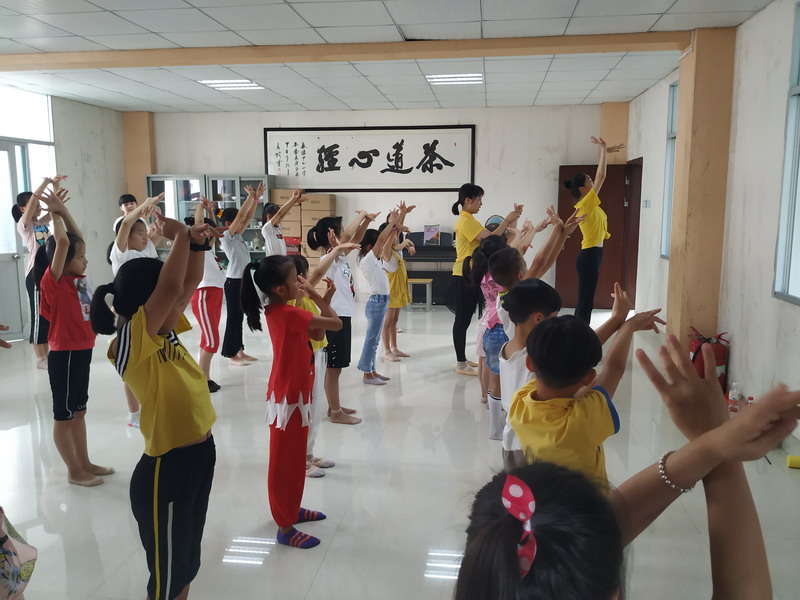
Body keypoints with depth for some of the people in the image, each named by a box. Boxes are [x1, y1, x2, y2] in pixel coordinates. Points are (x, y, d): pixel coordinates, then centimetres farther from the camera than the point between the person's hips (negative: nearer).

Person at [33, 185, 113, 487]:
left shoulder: (77, 279, 4)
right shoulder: (54, 281, -16)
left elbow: (76, 238, 9)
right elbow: (62, 242, -27)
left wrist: (63, 209, 2)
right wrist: (55, 212, -14)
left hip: (82, 351, 8)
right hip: (64, 355, -8)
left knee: (78, 410, 17)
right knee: (64, 414, 6)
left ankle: (84, 462, 29)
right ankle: (74, 470, 17)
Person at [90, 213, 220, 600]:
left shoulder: (166, 333, 3)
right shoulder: (130, 344, -20)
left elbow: (190, 283, 8)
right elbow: (171, 288, -33)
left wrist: (197, 243, -7)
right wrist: (179, 236, -23)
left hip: (199, 453, 8)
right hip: (167, 467, -8)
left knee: (187, 563, 25)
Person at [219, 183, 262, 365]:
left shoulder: (238, 236, 11)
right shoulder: (226, 237, -12)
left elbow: (248, 217, 9)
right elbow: (239, 216, -20)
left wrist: (257, 198, 1)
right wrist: (250, 197, -18)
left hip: (243, 281, 9)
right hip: (233, 282, -9)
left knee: (239, 317, 14)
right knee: (233, 318, -1)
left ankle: (239, 350, 23)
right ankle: (231, 354, 8)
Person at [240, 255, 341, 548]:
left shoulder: (279, 311, 5)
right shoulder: (288, 314, -24)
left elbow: (317, 334, 7)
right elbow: (336, 324, -23)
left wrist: (323, 301, -4)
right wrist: (317, 298, -8)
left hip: (293, 393, 10)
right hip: (289, 397, -10)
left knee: (294, 458, 22)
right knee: (285, 462, 3)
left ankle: (291, 509, 39)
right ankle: (286, 528, 16)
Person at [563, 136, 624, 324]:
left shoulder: (587, 205, 10)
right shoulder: (586, 203, -15)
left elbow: (599, 177, 19)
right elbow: (601, 176, -15)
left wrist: (606, 151, 18)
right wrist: (604, 149, -7)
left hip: (591, 254, 10)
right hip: (590, 255, -10)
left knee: (586, 300, 13)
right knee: (585, 301, -8)